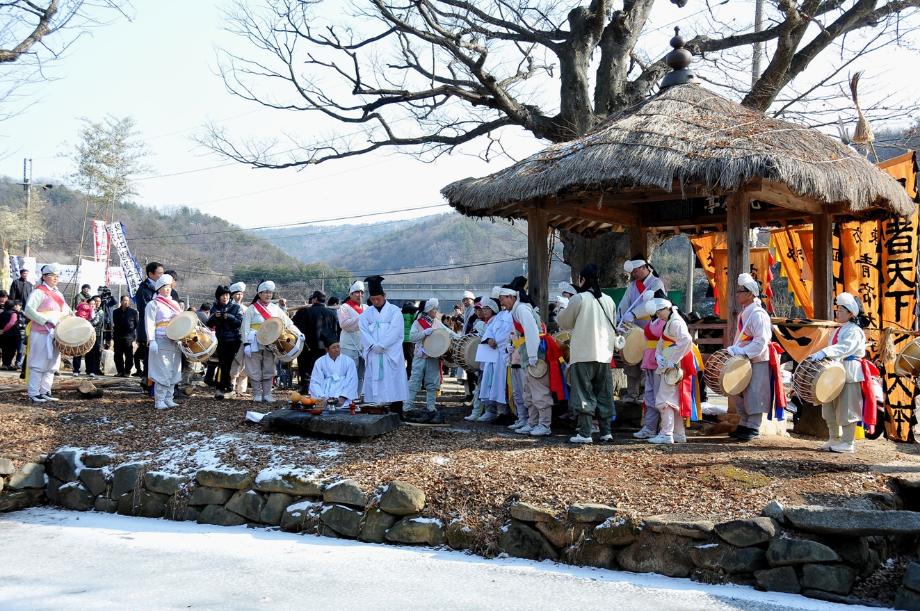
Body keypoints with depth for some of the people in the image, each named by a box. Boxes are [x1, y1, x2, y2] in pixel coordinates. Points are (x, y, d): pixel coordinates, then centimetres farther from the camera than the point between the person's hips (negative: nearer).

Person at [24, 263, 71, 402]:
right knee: (39, 364, -5)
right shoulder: (39, 292, -9)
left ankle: (45, 392, 19)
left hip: (56, 334, 8)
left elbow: (65, 311, 24)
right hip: (41, 333, -8)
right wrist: (46, 321, -24)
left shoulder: (58, 293, 16)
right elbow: (29, 310, -20)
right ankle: (34, 394, 0)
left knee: (52, 365, 11)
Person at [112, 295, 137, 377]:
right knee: (118, 356, 5)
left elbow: (136, 325, 6)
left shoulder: (133, 312, 6)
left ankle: (127, 372, 3)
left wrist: (135, 336, 0)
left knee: (129, 356, -4)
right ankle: (120, 371, 13)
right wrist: (113, 337, 11)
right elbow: (114, 324, 18)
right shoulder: (116, 312, 13)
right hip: (118, 337, 3)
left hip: (129, 337, -3)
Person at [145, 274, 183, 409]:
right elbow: (150, 324, -7)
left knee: (173, 371, 6)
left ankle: (168, 399, 13)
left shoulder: (174, 304, 20)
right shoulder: (153, 304, 0)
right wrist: (151, 341, -16)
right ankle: (159, 401, -4)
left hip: (175, 342, 7)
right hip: (161, 342, -7)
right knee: (162, 372, -8)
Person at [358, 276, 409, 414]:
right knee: (373, 386, 1)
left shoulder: (394, 311, 2)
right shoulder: (366, 313, 12)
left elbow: (395, 331, -8)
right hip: (373, 356, 3)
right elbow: (363, 331, 1)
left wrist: (381, 346, -15)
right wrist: (373, 346, -14)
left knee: (393, 386, -4)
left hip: (391, 355, -3)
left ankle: (397, 415, -1)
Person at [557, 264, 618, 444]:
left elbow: (565, 323, 4)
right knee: (604, 393, 12)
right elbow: (613, 327, 16)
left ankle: (584, 433, -3)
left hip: (583, 354, -5)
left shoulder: (578, 299, -8)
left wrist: (561, 314, 24)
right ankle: (606, 431, 16)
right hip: (605, 354, 5)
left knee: (584, 393, 0)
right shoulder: (609, 300, 8)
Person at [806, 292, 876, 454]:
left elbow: (843, 348, -28)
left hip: (851, 375, -9)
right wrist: (819, 357, 3)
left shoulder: (854, 331, -11)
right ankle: (834, 439, 25)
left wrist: (823, 353, -41)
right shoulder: (838, 331, 18)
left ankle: (848, 443, 6)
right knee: (830, 408, 13)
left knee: (846, 410, -3)